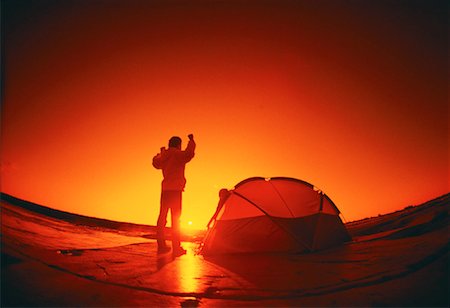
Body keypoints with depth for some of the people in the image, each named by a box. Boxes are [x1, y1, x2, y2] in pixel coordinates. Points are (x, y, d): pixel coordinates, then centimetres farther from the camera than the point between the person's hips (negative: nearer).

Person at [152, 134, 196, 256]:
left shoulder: (163, 155, 15)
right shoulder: (177, 154, -8)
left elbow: (156, 163, 35)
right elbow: (189, 154, -27)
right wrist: (191, 141, -16)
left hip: (165, 189, 8)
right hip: (175, 189, -8)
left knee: (162, 216, 11)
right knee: (175, 218, -7)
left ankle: (161, 246, 17)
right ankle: (176, 247, -7)